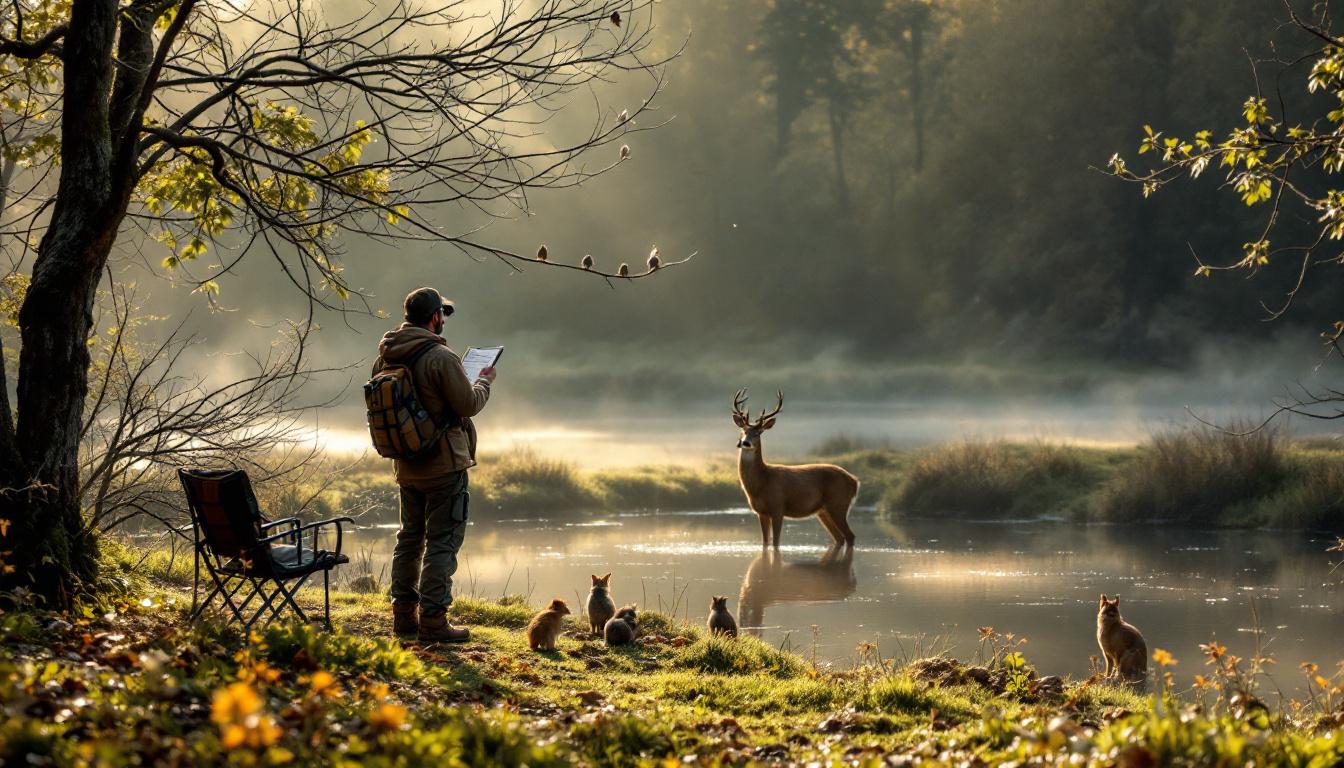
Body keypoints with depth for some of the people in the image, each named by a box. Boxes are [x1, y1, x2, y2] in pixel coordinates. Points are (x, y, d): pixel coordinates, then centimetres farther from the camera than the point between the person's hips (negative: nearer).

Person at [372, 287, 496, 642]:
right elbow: (469, 404, -15)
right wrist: (484, 381, 3)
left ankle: (404, 613, 23)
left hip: (407, 466, 8)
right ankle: (432, 620, -5)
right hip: (444, 465, -8)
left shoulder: (386, 357, 5)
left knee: (410, 537, 18)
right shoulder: (442, 358, -19)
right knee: (442, 542, -3)